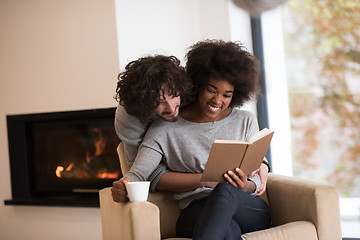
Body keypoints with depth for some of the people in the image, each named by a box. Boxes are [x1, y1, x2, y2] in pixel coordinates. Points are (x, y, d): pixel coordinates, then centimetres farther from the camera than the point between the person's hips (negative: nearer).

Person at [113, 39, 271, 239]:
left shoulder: (245, 122, 14)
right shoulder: (165, 130, 6)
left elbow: (256, 178, 11)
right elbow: (138, 173, -3)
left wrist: (246, 186, -15)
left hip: (249, 210, 2)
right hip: (195, 213, -2)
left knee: (226, 188, -38)